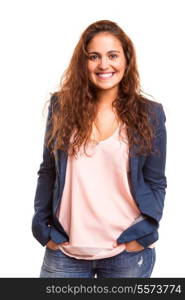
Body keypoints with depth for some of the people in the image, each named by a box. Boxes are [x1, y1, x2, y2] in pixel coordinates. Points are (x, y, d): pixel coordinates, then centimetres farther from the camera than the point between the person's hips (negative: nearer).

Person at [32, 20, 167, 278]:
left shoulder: (149, 114, -1)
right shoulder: (62, 106, 1)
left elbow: (156, 182, 2)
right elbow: (48, 172, 6)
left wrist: (143, 234, -7)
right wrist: (43, 229, 0)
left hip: (128, 250, 0)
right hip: (65, 249, 1)